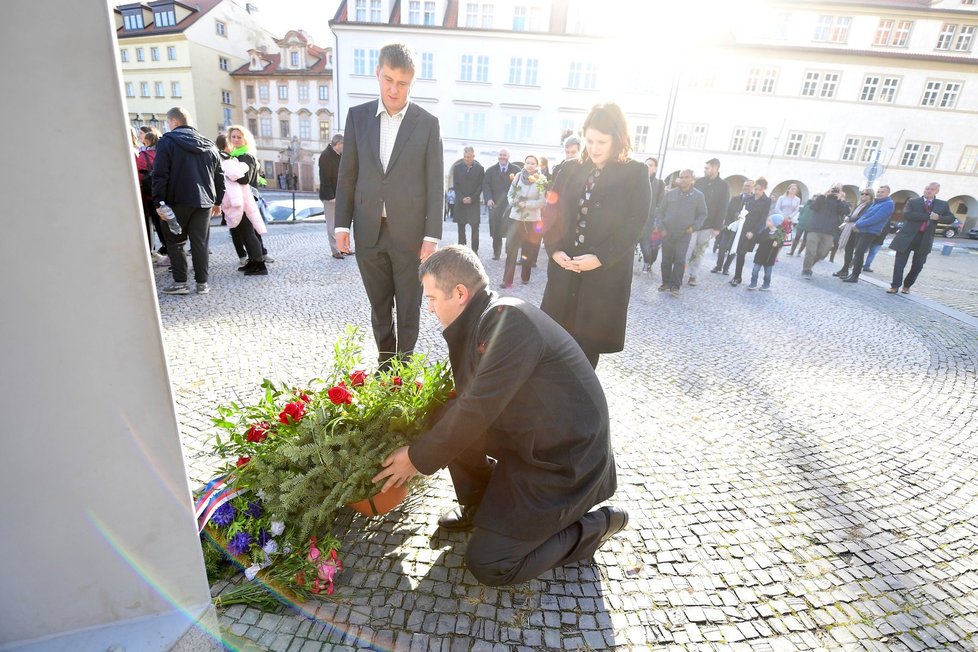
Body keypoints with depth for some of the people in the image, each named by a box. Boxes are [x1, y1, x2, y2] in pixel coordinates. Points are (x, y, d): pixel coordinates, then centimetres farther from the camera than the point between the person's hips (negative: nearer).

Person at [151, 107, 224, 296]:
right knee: (200, 243, 7)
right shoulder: (208, 145, 11)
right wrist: (217, 201, 20)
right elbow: (219, 176, 13)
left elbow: (160, 176, -11)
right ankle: (202, 283, 6)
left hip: (178, 202, -4)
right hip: (204, 202, 4)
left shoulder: (167, 142, -3)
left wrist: (159, 203, -9)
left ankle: (180, 282, 5)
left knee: (174, 241, 9)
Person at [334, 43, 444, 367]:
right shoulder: (358, 116, 7)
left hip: (409, 232, -3)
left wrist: (432, 235, -8)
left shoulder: (428, 123, -1)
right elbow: (347, 175, 9)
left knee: (408, 308, 7)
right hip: (369, 231, 3)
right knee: (379, 307, 13)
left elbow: (435, 184, -3)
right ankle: (385, 364, 28)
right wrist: (342, 224, 4)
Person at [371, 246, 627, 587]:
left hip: (565, 460, -8)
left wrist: (418, 459, -11)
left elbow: (477, 409, -25)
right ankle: (479, 505, 22)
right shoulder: (484, 319, 2)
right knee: (447, 418, 1)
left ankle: (593, 526, 11)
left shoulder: (509, 320, -27)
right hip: (526, 435, 8)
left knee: (487, 564, -5)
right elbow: (468, 397, 12)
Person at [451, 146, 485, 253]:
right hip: (460, 201, 1)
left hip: (474, 201, -1)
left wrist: (472, 198, -10)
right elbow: (455, 185, 4)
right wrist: (462, 198, -7)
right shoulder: (457, 167, 4)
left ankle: (475, 251, -1)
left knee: (475, 227, -5)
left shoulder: (479, 168, 1)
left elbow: (481, 185, 1)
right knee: (461, 227, 3)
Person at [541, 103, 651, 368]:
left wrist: (600, 258, -18)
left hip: (606, 273, -3)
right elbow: (551, 212, 6)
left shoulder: (636, 173, -2)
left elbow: (635, 223, -8)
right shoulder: (570, 169, 8)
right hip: (564, 269, 3)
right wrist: (554, 250, -10)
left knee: (589, 342, 5)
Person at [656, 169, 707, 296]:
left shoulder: (698, 195, -1)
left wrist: (694, 227, -6)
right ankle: (666, 283, 18)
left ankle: (675, 286, -2)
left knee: (680, 260, -7)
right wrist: (661, 228, -2)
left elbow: (702, 214, 7)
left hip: (685, 234, -1)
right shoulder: (670, 193, 1)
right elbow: (659, 211, 6)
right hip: (667, 233, 1)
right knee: (666, 259, 6)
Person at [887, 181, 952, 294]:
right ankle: (895, 286, 2)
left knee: (917, 266, 8)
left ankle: (906, 286, 20)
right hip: (908, 237, -3)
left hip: (925, 239, 3)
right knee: (899, 263, -3)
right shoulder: (913, 202, 1)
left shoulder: (943, 204, 10)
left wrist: (938, 217, -15)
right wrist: (928, 216, -20)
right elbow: (906, 214, -17)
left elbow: (951, 218, 6)